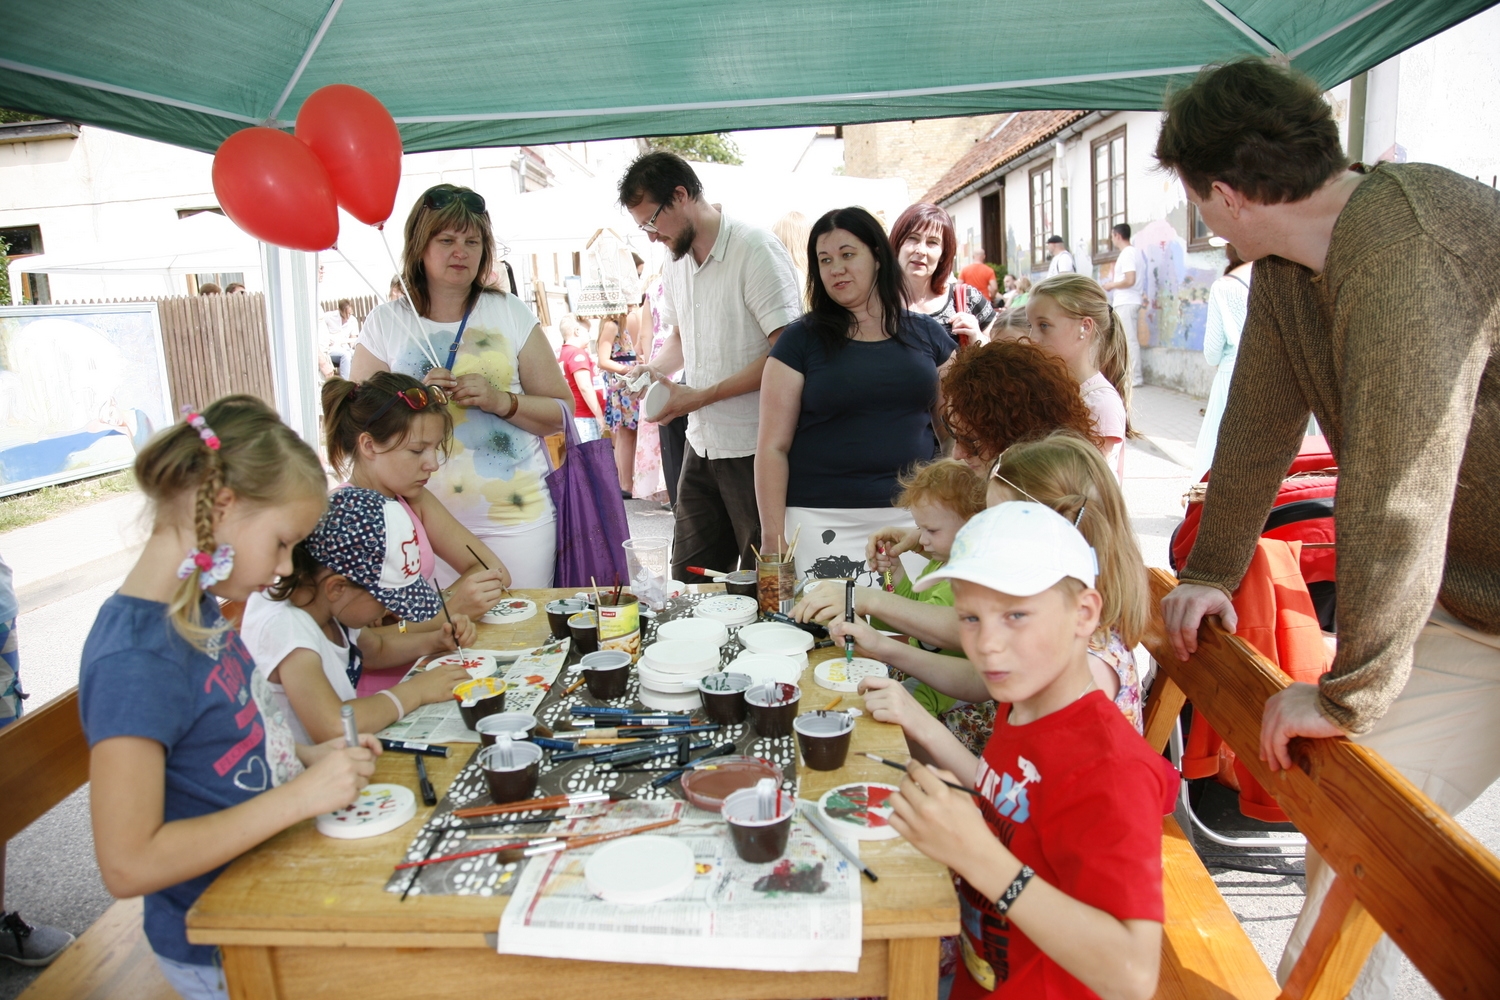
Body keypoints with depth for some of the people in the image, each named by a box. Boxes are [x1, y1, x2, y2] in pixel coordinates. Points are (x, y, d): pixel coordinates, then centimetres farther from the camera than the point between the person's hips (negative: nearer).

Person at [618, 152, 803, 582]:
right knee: (689, 581, 12)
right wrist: (651, 369, 6)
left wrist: (702, 396, -17)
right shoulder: (675, 264, 13)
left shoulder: (756, 249, -12)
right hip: (701, 445, 8)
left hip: (754, 449, -7)